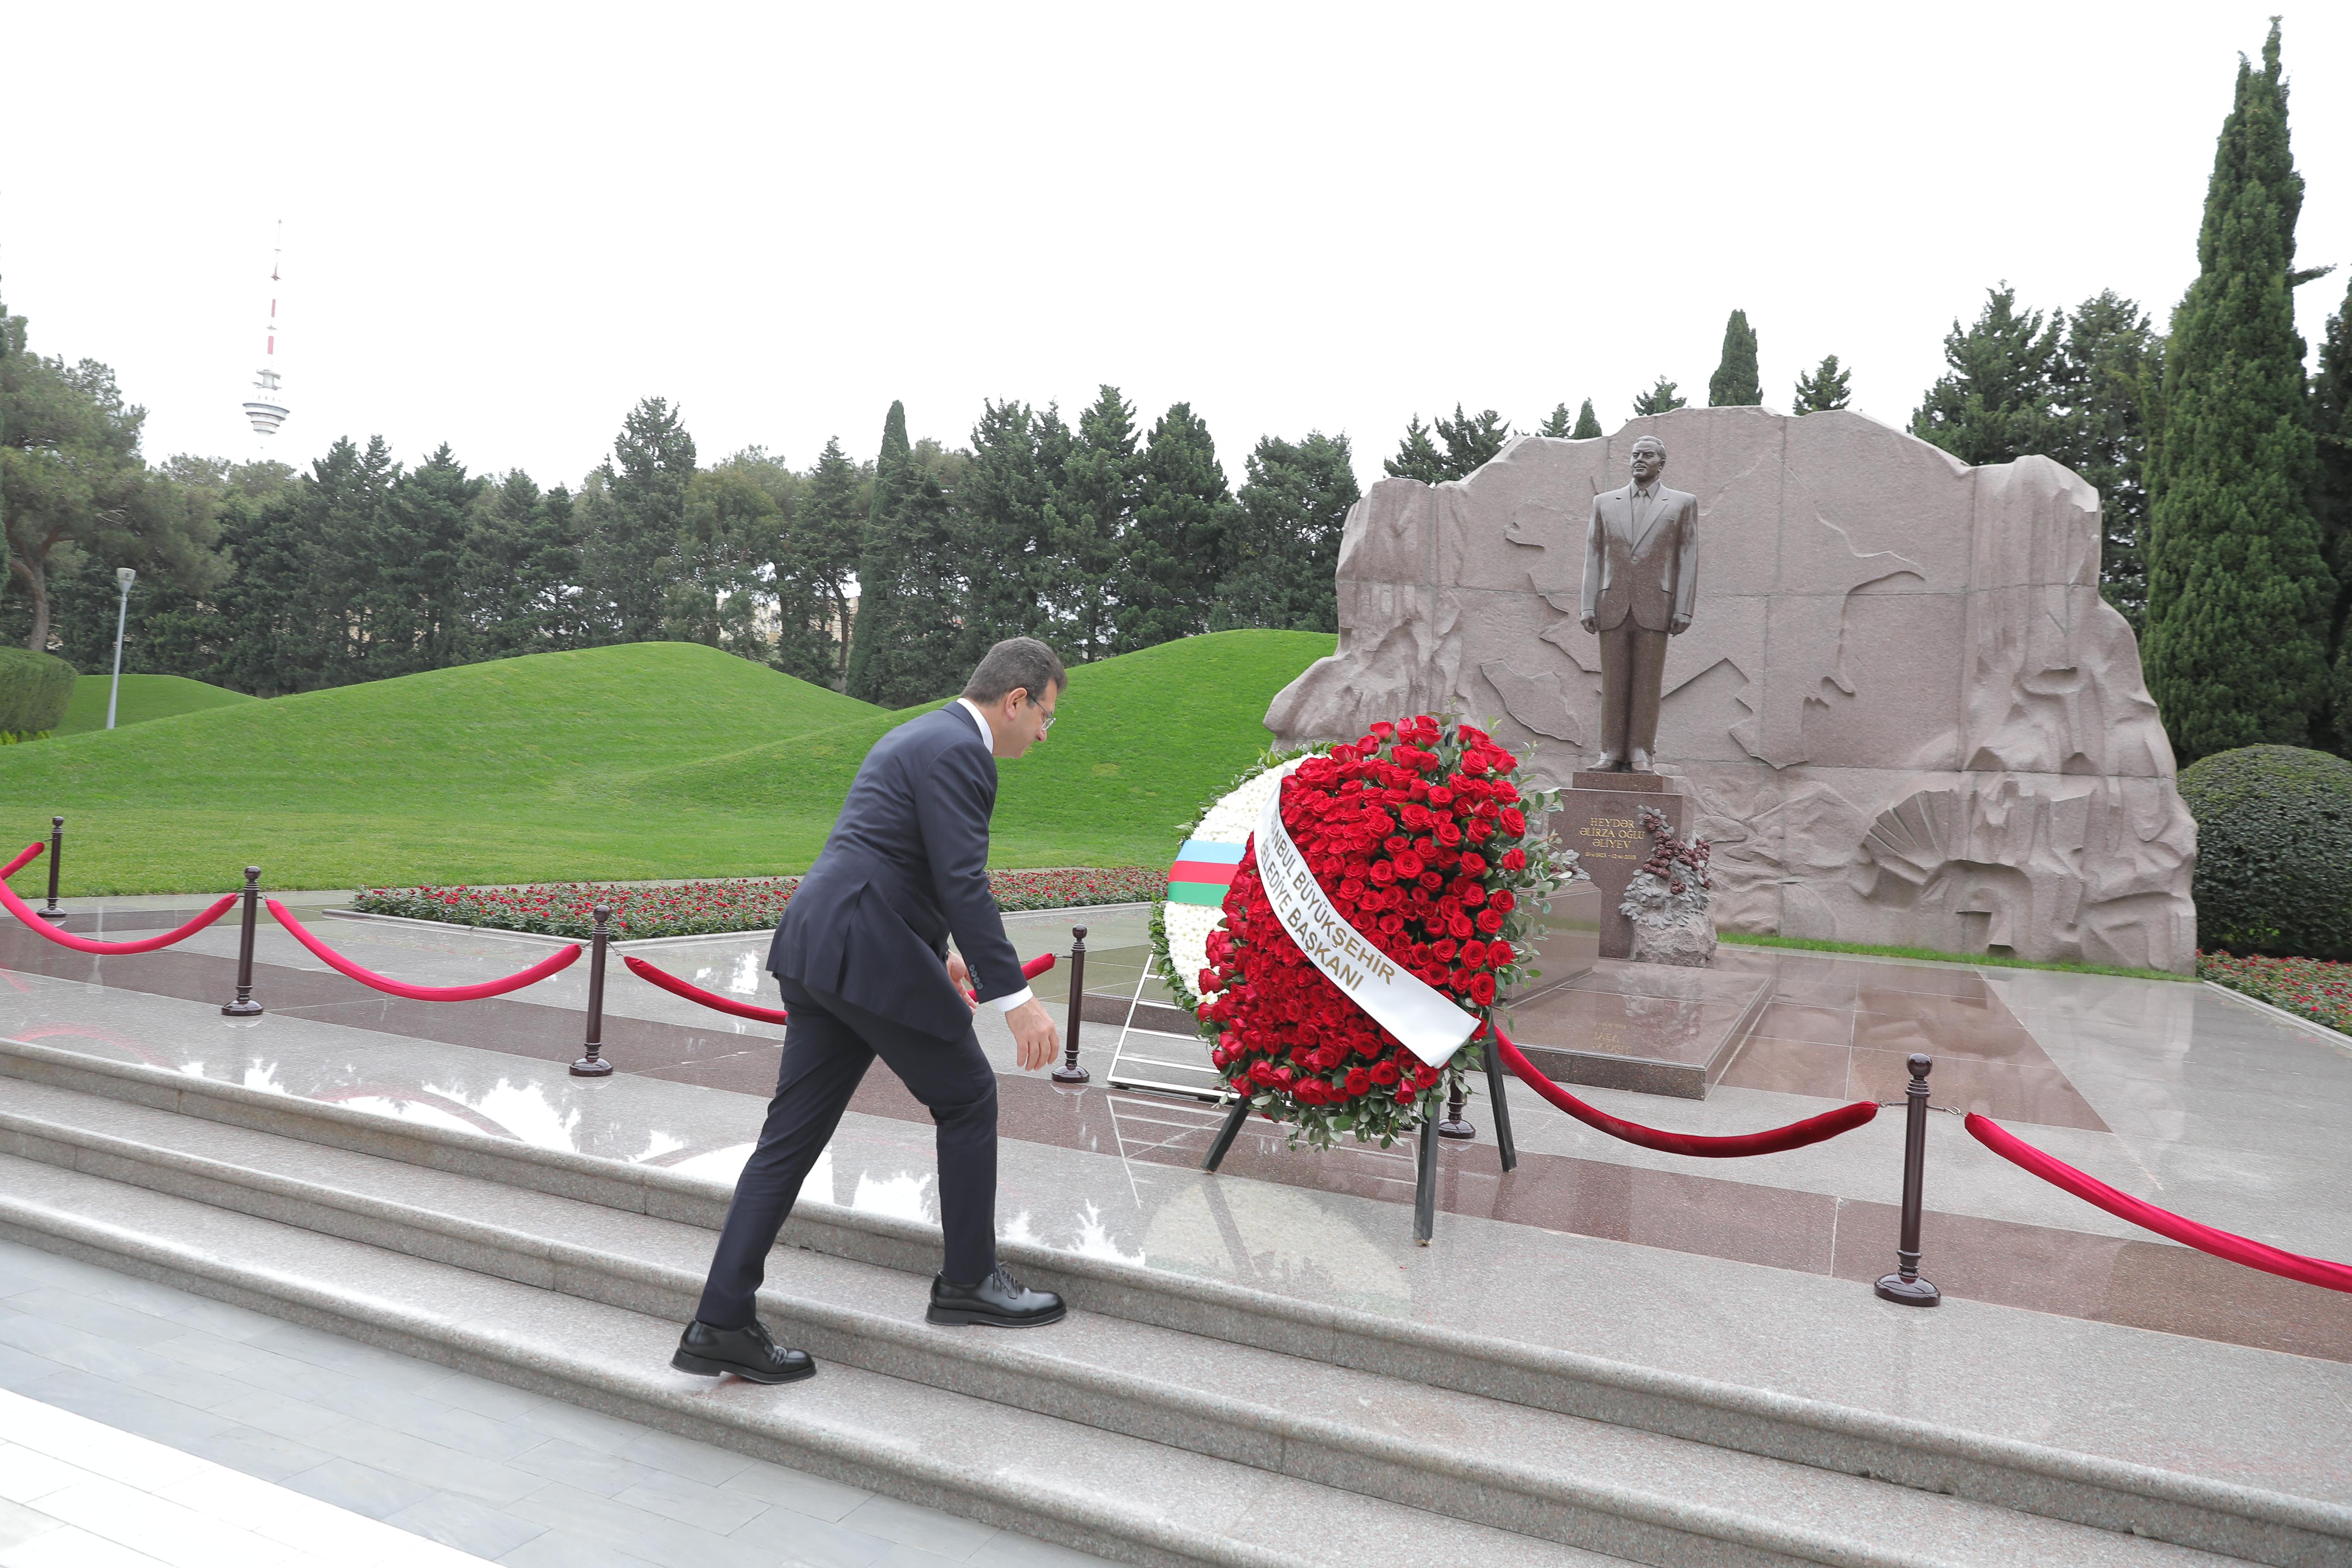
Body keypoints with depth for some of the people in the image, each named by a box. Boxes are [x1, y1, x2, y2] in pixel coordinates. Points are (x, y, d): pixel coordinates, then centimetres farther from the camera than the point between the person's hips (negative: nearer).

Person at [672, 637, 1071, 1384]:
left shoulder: (914, 738, 21)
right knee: (968, 1098, 7)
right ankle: (968, 1280, 20)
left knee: (794, 1134, 10)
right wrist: (1016, 998, -21)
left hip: (819, 949, 10)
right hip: (871, 956, -10)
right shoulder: (957, 750, -11)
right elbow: (963, 882, -20)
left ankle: (722, 1323, 12)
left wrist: (938, 951, 38)